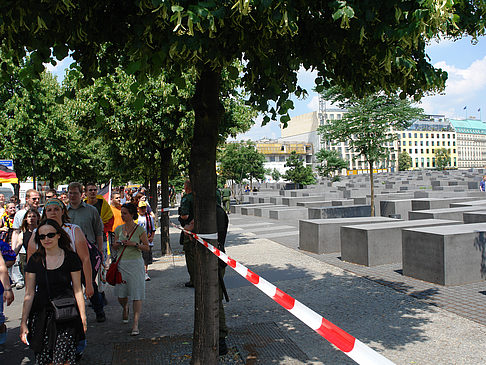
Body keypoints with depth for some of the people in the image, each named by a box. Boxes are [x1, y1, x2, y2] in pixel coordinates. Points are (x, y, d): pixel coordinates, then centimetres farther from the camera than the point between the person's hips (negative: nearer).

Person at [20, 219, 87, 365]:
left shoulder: (70, 258, -2)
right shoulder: (35, 260, 3)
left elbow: (77, 290, 1)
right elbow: (29, 294, 5)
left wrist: (83, 317, 0)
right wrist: (23, 321, 2)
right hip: (41, 314, 2)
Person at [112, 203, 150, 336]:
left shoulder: (139, 229, -3)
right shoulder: (119, 229, 9)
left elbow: (147, 247, -1)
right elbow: (114, 247, 16)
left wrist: (135, 244, -16)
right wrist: (118, 244, -6)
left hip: (135, 263, -3)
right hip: (121, 263, 4)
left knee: (137, 294, -5)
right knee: (120, 294, 6)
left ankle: (135, 324, 0)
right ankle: (125, 308, 41)